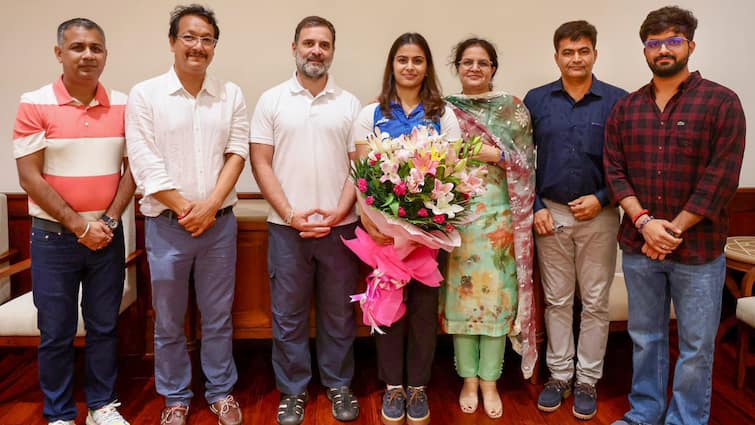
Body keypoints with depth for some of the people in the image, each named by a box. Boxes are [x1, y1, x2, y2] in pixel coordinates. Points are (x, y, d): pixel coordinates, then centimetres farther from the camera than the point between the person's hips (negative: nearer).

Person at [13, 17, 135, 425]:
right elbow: (29, 177, -8)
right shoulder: (34, 105, -5)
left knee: (104, 326, 11)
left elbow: (132, 168, 4)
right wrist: (79, 225, -12)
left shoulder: (122, 105, 3)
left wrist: (109, 221, -7)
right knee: (56, 332, 7)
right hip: (53, 237, -2)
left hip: (108, 234, 2)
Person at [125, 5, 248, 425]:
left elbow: (237, 153, -1)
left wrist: (209, 206, -11)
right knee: (169, 321, 11)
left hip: (220, 222, 1)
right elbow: (145, 162, -7)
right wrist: (184, 208, -11)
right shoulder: (145, 95, -2)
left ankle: (221, 391, 28)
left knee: (218, 316, 12)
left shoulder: (232, 95, 5)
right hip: (167, 224, -1)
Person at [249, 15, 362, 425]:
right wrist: (291, 215, -9)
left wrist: (338, 213, -9)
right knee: (288, 314, 8)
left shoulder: (350, 103, 6)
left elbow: (359, 166, 4)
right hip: (287, 227, 0)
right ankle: (292, 390, 24)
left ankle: (338, 384, 27)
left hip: (340, 226, 1)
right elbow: (261, 163, 0)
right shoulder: (271, 100, 3)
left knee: (339, 313, 10)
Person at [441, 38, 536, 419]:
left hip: (498, 214, -1)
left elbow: (527, 164, 0)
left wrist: (493, 153, -14)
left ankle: (489, 381, 17)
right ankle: (468, 379, 20)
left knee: (495, 294, 2)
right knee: (459, 293, 4)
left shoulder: (513, 109, 5)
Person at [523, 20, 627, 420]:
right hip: (550, 214, 1)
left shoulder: (618, 101, -1)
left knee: (595, 303, 8)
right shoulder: (536, 100, 3)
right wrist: (535, 207, -4)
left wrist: (601, 199, -12)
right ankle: (558, 375, 24)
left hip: (599, 216, -1)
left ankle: (587, 380, 23)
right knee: (556, 300, 10)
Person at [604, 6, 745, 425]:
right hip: (638, 246, 3)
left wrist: (674, 229, -13)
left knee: (696, 346, 8)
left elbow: (722, 176, -10)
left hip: (699, 249, -3)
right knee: (645, 337, 15)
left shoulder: (721, 102, -4)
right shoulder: (626, 108, 7)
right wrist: (644, 222, -11)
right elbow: (614, 170, 2)